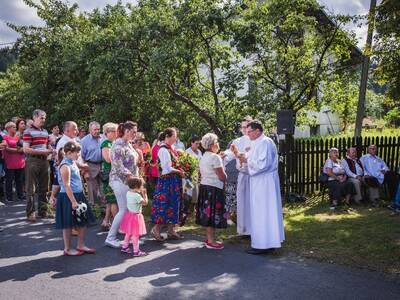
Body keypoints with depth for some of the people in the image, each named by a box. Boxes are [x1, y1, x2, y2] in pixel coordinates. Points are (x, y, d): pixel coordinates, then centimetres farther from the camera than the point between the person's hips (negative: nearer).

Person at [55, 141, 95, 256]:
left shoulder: (72, 163, 11)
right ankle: (67, 249, 15)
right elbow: (66, 185, -21)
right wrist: (73, 201, -22)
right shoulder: (65, 166, -17)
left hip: (78, 195, 9)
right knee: (68, 225, 3)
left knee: (83, 222, 12)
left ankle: (81, 245, 23)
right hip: (68, 197, -9)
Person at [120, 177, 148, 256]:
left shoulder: (128, 193, 1)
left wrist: (140, 193, 7)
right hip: (135, 216, -9)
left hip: (129, 214, 9)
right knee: (135, 234, -1)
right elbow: (145, 202, -16)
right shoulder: (137, 196, -24)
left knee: (128, 233, 21)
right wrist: (144, 194, -6)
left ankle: (124, 247, 32)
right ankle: (136, 251, 6)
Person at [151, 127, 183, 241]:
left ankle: (171, 230, 20)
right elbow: (167, 169, -19)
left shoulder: (171, 148, 12)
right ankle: (156, 229, 9)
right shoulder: (163, 150, -16)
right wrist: (179, 171, -9)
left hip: (174, 181, 9)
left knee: (173, 205, 12)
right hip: (167, 181, -9)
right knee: (163, 205, -3)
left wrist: (179, 171, 5)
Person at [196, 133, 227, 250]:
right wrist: (225, 176, 4)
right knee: (213, 214, -3)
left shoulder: (203, 157, 13)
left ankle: (209, 238, 21)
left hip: (204, 186, 9)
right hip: (214, 188, -9)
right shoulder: (215, 157, -15)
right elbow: (222, 177, -16)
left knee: (207, 213, 13)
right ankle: (211, 241, 1)